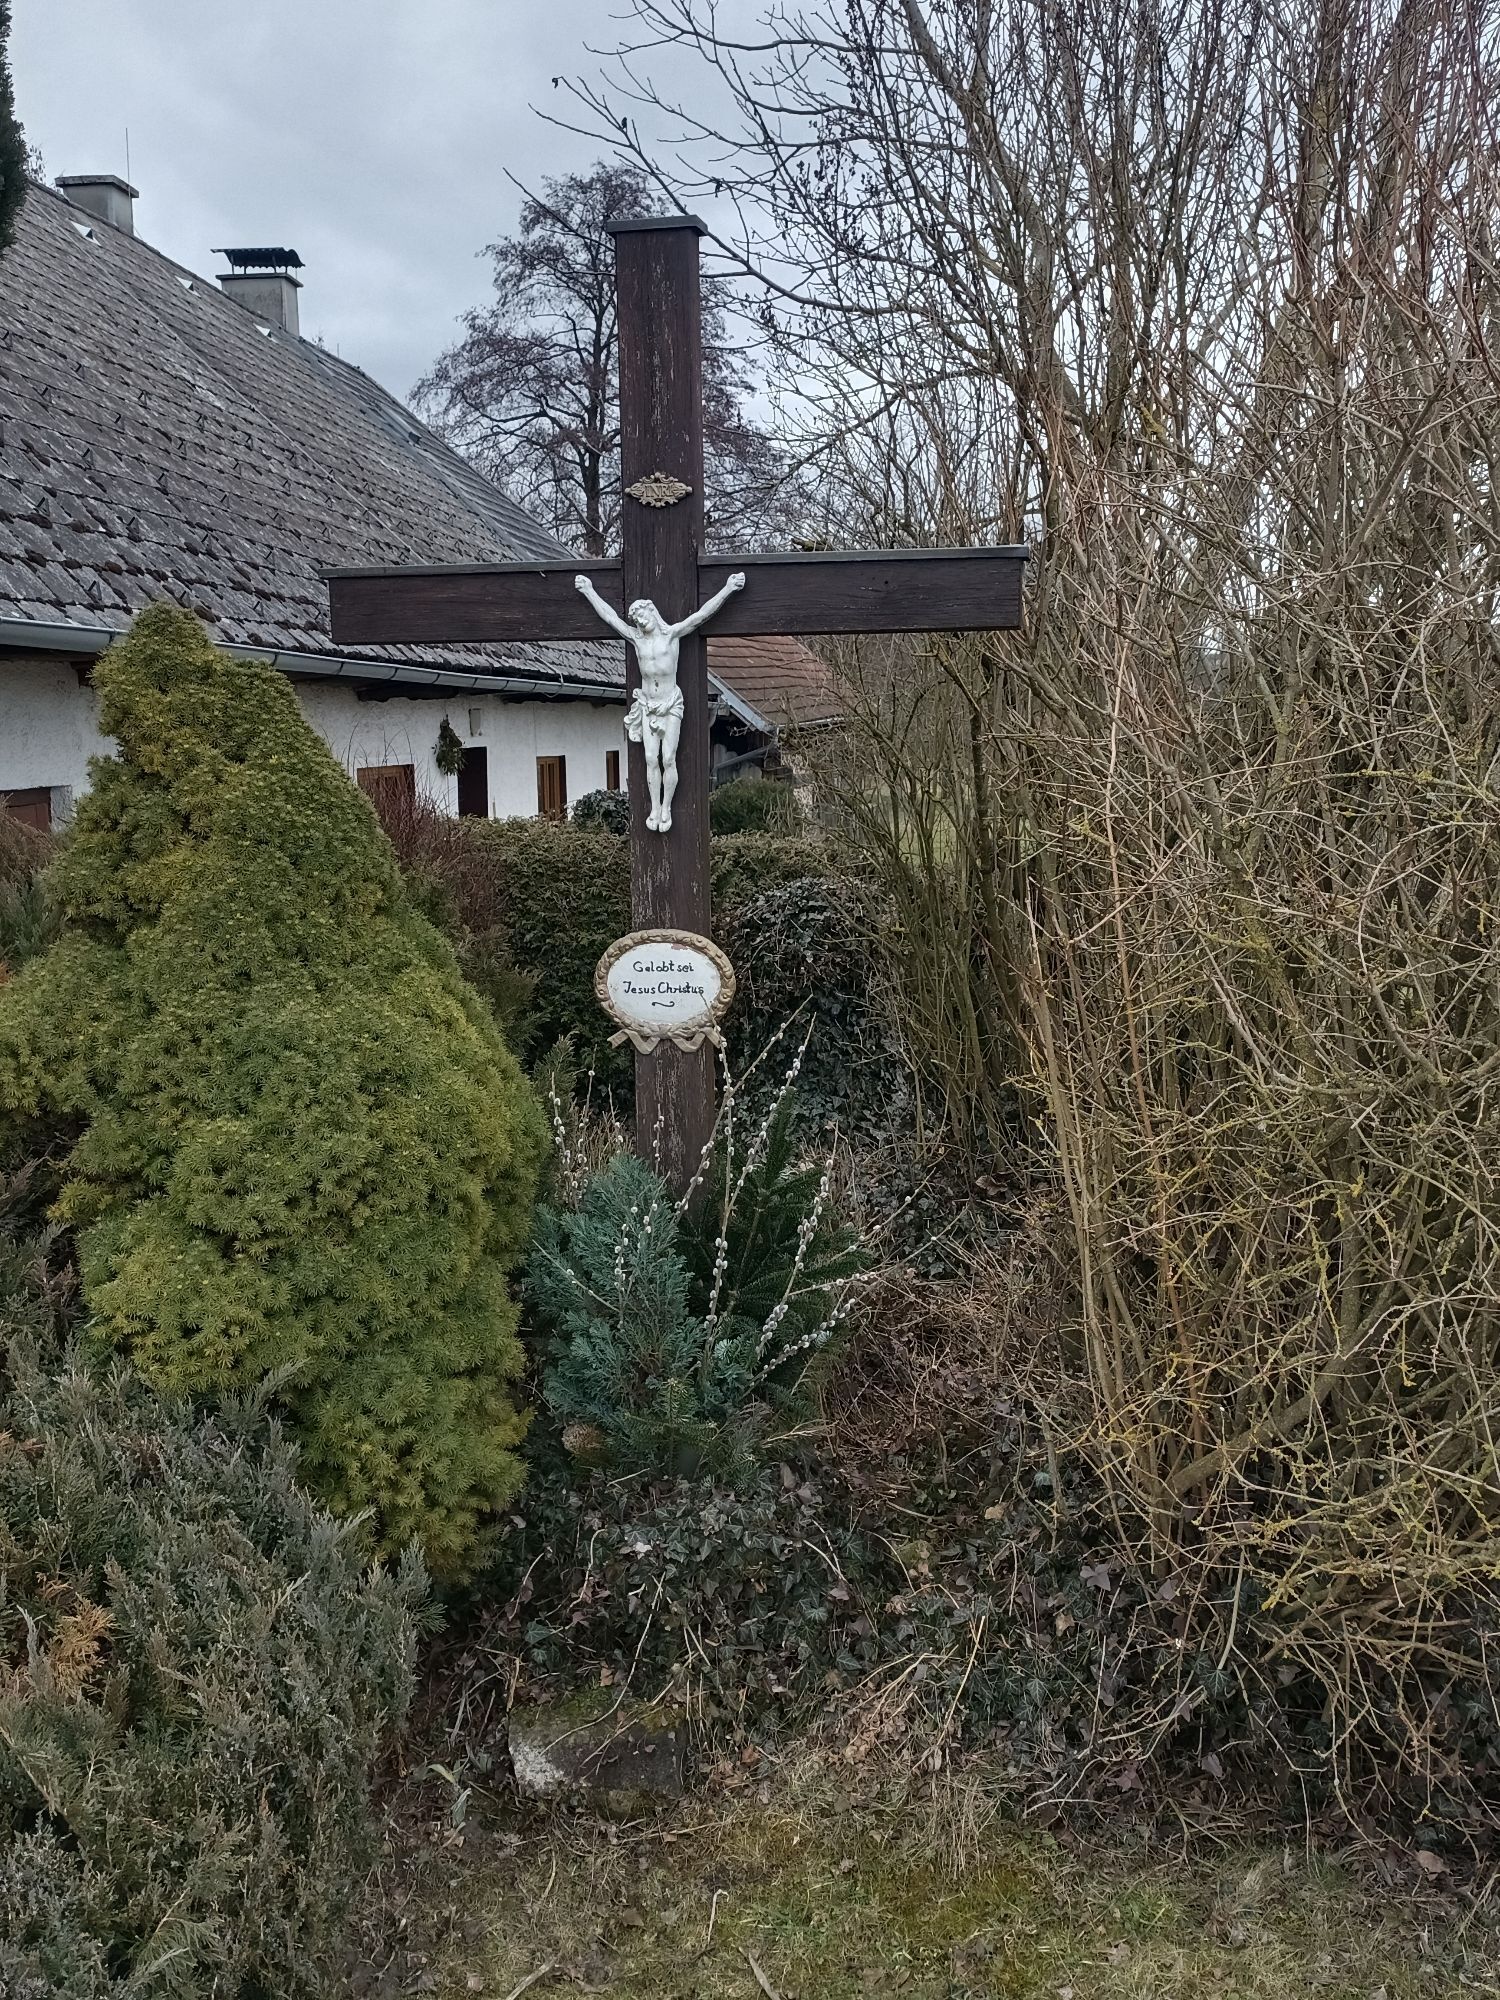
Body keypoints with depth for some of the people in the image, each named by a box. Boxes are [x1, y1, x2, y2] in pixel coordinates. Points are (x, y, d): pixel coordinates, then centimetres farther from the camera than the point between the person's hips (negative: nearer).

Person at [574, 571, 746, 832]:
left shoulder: (671, 634, -6)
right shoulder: (636, 638, 2)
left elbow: (702, 614, -11)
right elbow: (610, 616, 10)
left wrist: (728, 588, -18)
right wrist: (589, 590, 14)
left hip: (671, 703, -3)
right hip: (647, 705, 3)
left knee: (668, 759, -6)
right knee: (651, 759, -1)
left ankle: (666, 808, 2)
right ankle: (654, 809, 5)